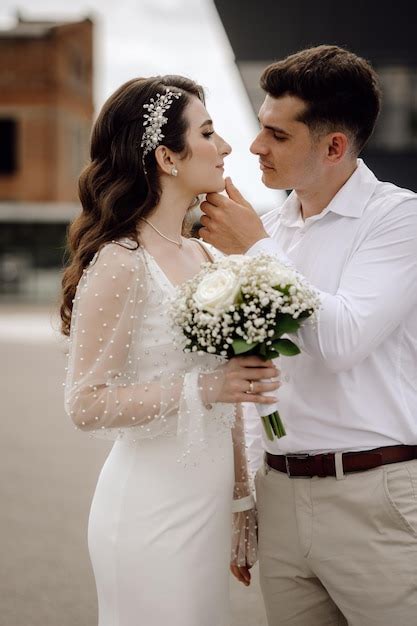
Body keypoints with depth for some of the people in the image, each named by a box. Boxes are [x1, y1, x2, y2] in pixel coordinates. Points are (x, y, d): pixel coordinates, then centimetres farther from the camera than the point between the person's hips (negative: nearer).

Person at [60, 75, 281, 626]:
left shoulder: (200, 256, 9)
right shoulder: (121, 264, -15)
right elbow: (86, 404, -18)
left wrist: (243, 501, 17)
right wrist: (201, 388, -23)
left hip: (208, 500, 8)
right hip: (155, 511, -7)